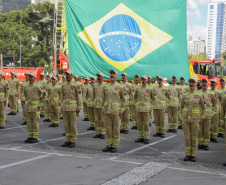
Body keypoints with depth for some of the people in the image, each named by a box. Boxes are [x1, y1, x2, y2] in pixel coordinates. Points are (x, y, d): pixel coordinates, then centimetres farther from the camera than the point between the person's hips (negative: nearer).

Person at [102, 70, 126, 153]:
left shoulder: (119, 87, 1)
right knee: (108, 128, 6)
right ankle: (109, 144, 14)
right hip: (107, 111, 4)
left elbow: (124, 100, 3)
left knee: (116, 129, 1)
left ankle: (115, 146, 7)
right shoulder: (106, 87, 12)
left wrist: (122, 110, -5)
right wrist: (104, 108, 9)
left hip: (116, 111, -4)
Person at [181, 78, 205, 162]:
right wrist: (181, 117, 10)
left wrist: (202, 118, 2)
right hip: (185, 118, 2)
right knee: (187, 136, 3)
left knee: (194, 137, 2)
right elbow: (181, 106, 14)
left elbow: (203, 108, 6)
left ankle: (193, 155, 12)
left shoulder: (199, 95, -1)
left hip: (195, 119, -2)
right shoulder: (185, 95, 5)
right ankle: (187, 154, 12)